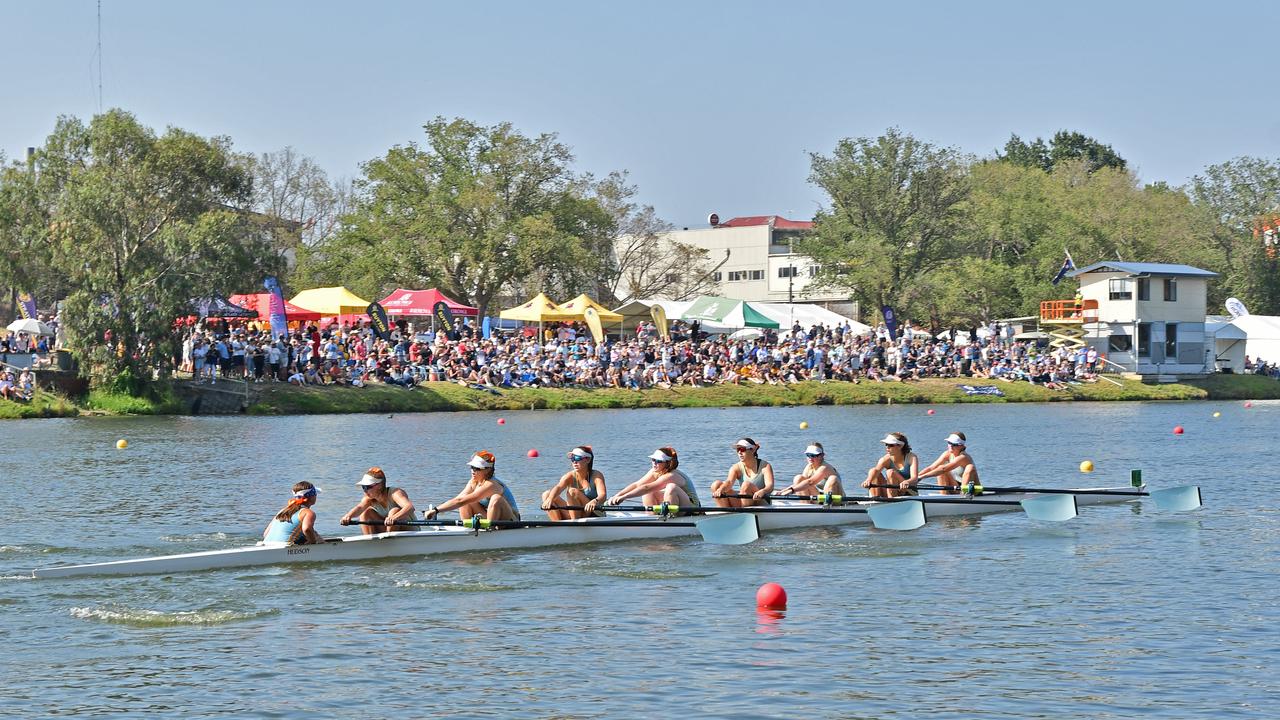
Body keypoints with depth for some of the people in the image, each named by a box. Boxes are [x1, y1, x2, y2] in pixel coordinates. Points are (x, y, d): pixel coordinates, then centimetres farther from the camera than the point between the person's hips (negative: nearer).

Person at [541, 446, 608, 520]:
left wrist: (595, 501, -53)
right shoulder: (570, 476, -1)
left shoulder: (596, 475, -9)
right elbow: (558, 487, -23)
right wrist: (549, 499, -47)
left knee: (573, 491, -27)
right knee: (546, 495, -8)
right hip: (572, 515, 5)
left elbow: (603, 495, -27)